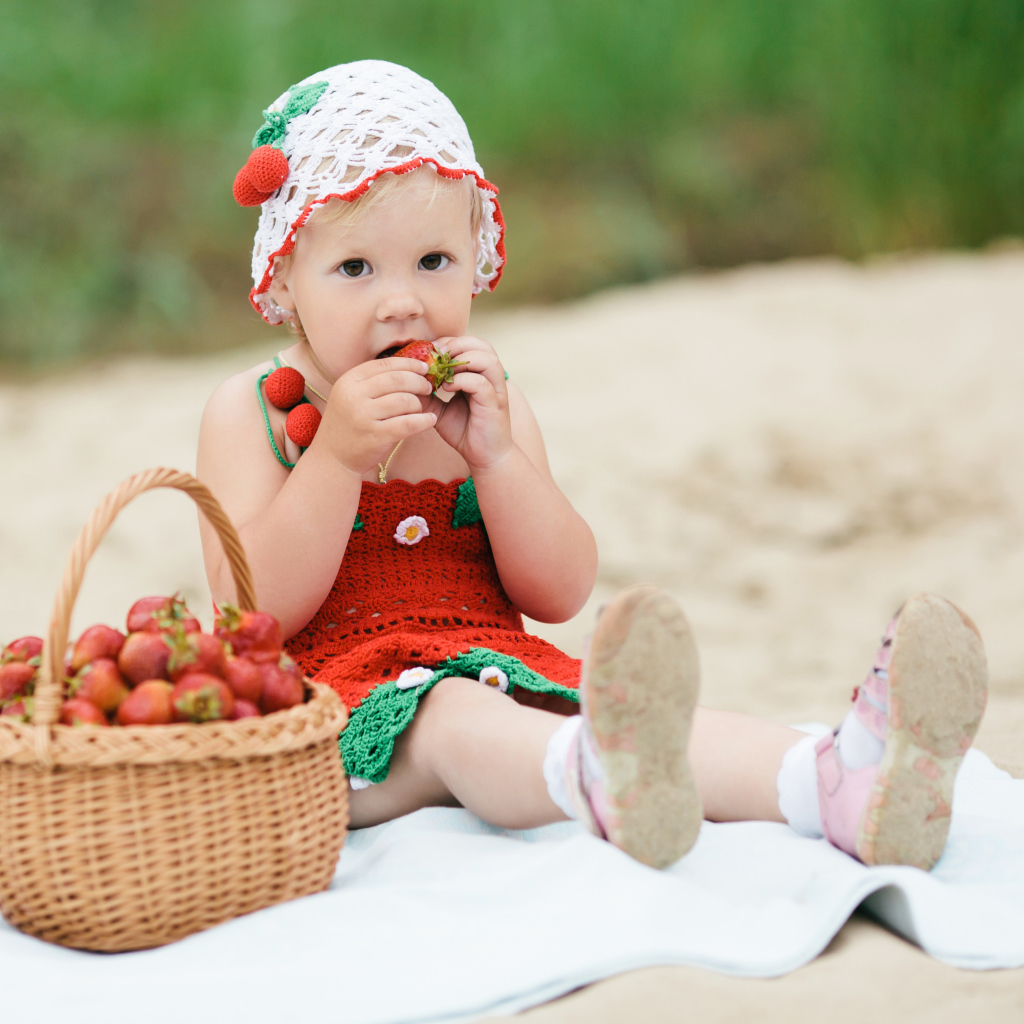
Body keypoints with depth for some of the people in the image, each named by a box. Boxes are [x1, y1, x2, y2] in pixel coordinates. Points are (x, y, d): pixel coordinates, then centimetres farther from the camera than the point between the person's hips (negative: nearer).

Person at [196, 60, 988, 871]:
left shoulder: (485, 401, 14)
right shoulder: (253, 413, 2)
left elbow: (561, 594, 3)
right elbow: (253, 614, -10)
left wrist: (496, 454, -11)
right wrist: (337, 455, -19)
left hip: (496, 668, 4)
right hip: (345, 706, -4)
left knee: (629, 704, -27)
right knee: (454, 719, -37)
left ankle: (846, 786, -54)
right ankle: (599, 780, -73)